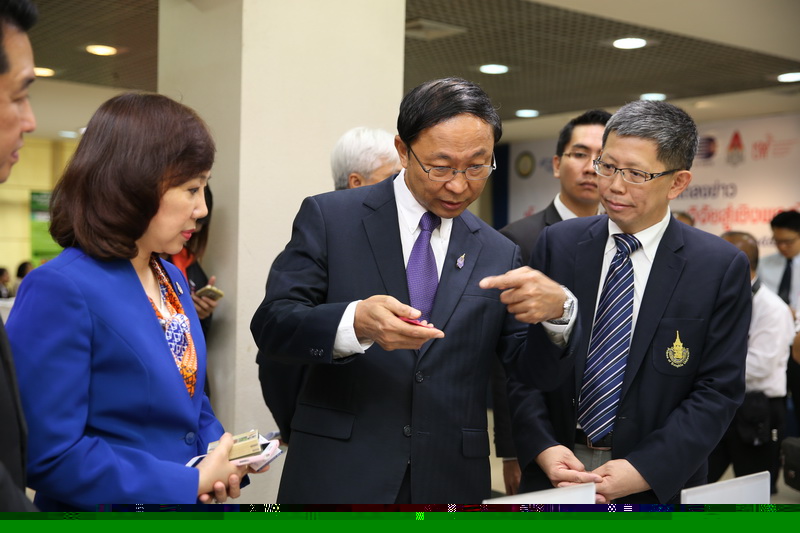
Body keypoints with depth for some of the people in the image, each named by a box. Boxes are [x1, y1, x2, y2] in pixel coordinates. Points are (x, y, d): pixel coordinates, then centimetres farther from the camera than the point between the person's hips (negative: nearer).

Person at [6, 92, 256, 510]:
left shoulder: (173, 280, 5)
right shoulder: (59, 290, -20)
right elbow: (50, 455, -24)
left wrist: (220, 461, -6)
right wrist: (192, 484, -20)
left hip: (198, 496, 7)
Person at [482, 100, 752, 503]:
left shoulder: (722, 267, -8)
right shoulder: (557, 243, -2)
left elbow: (718, 390, -8)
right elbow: (523, 361, -1)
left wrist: (645, 470, -17)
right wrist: (541, 447, -13)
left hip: (659, 485, -1)